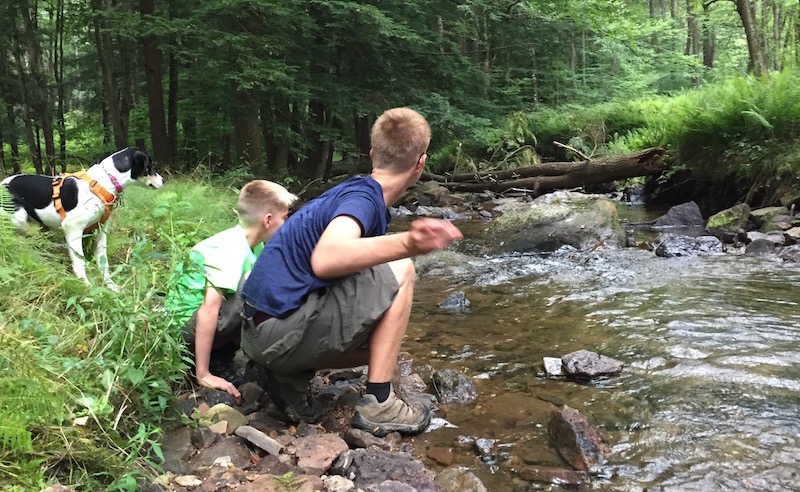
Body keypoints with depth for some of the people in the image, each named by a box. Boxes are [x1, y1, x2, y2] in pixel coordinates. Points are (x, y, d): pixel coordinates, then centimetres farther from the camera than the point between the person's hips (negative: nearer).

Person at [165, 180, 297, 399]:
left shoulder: (252, 245, 3)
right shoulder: (232, 250, -23)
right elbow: (209, 309, -29)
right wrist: (203, 375, -27)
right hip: (189, 324, -9)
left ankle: (220, 358, 6)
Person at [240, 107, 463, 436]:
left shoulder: (357, 190, 13)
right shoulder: (363, 197, -16)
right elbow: (325, 259, -38)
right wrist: (406, 244, -50)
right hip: (280, 331, -10)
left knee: (384, 340, 21)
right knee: (400, 271, -12)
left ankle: (291, 374, 9)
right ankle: (378, 404, -9)